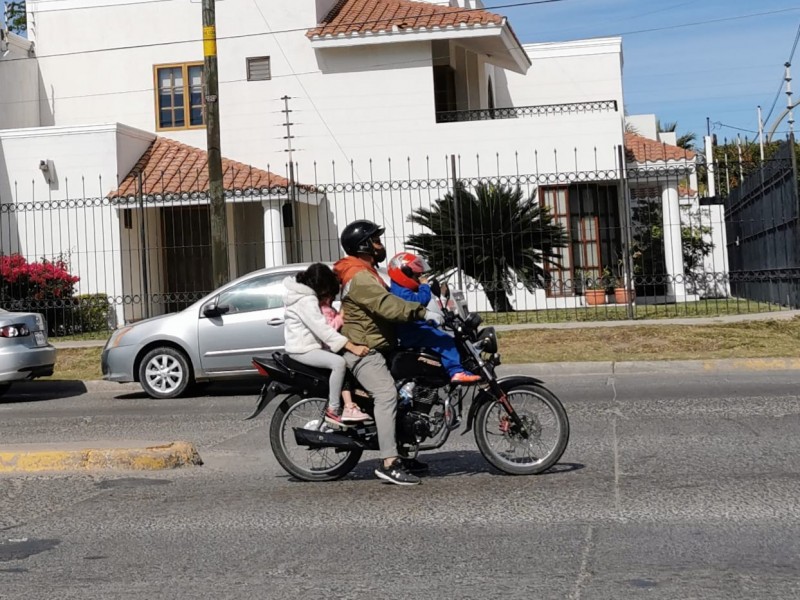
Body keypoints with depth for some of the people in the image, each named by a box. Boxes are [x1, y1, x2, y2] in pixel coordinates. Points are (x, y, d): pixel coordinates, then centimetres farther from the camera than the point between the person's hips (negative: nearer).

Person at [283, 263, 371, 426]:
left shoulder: (309, 296, 14)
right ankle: (333, 410, -20)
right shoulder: (306, 300, -19)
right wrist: (352, 347, -31)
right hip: (303, 350, -11)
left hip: (310, 345, 11)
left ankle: (348, 406, -8)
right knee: (339, 362, -28)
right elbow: (322, 329, -28)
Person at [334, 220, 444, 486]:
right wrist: (422, 313, -33)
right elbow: (385, 304, -30)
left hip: (374, 346, 12)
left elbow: (387, 301, 25)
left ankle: (403, 455, 19)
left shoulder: (367, 273, 20)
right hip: (362, 349, -12)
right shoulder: (359, 277, -17)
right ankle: (389, 463, -31)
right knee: (386, 393, -25)